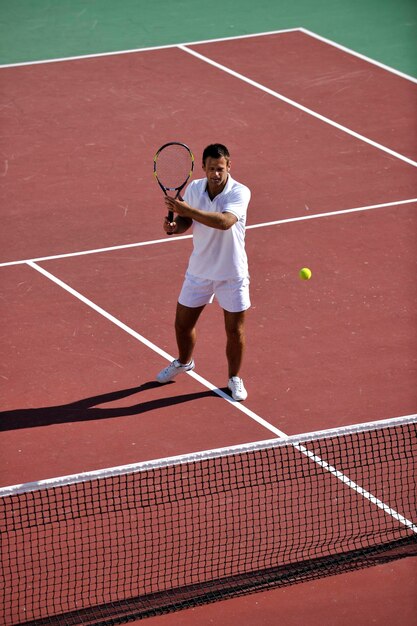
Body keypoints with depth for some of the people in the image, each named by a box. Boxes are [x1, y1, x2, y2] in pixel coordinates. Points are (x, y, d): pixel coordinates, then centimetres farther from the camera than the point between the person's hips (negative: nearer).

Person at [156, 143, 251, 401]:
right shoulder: (194, 188, -7)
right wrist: (175, 226, -15)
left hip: (232, 275, -4)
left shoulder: (240, 193, -22)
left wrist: (187, 209, -42)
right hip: (199, 271, 4)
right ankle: (184, 362, 45)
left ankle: (235, 378, 28)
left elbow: (224, 222, -39)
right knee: (183, 324, 15)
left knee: (235, 331, 6)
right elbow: (186, 219, 9)